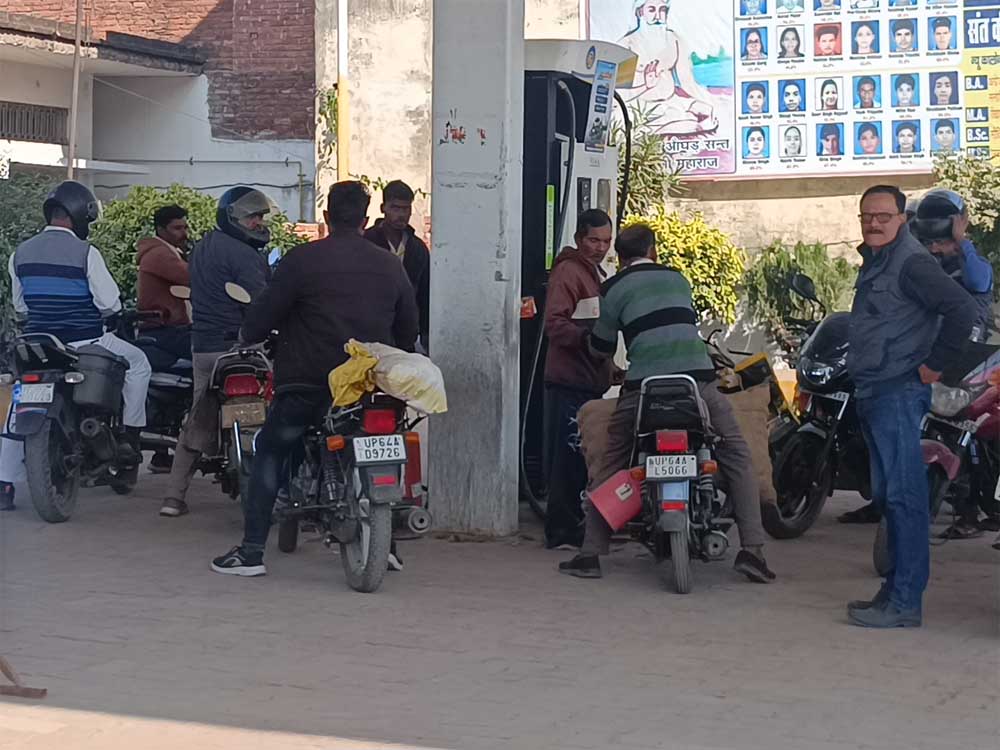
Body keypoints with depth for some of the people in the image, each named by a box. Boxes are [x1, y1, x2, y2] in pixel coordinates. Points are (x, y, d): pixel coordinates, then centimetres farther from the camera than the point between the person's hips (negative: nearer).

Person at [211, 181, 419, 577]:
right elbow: (409, 330, 13)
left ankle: (251, 551, 2)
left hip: (310, 382, -4)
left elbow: (263, 316, -3)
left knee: (269, 452, 10)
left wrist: (249, 335, 18)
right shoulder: (390, 265, 8)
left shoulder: (303, 259, -5)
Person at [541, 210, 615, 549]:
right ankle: (561, 531, -7)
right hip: (569, 381, -10)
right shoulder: (568, 271, -9)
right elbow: (555, 324, -19)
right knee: (569, 456, -10)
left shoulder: (596, 272, 23)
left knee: (585, 457, 13)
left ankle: (575, 526, 21)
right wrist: (586, 336, -34)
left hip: (591, 379, 10)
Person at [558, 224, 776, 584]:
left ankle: (590, 554, 10)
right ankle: (752, 550, 1)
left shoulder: (614, 288, 10)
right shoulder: (677, 279, 21)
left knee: (610, 464, 13)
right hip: (699, 378, 2)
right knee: (737, 457, 12)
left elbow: (602, 347, 17)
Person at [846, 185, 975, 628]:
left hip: (898, 393, -10)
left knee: (903, 497, -10)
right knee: (888, 497, 13)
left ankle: (905, 604, -9)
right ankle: (896, 589, 19)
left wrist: (934, 364, -16)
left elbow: (962, 309, -21)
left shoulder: (911, 262, -13)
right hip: (874, 393, 10)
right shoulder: (874, 261, 18)